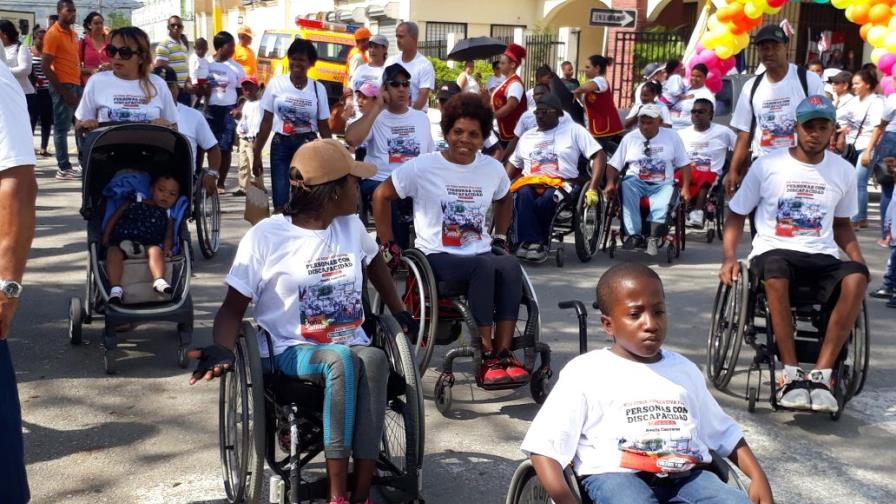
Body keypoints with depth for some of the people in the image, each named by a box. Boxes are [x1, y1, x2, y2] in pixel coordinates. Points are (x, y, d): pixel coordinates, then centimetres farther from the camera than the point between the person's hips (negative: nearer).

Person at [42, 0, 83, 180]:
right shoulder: (53, 34, -10)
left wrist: (81, 82, 12)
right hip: (63, 86, -8)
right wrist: (64, 91, -18)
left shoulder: (72, 33, 15)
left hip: (76, 84, 8)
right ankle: (64, 168, 1)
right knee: (62, 128, -3)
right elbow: (45, 66, -15)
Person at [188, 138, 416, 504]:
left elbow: (373, 261, 29)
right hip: (293, 351, -4)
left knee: (374, 359, -33)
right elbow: (233, 308, -6)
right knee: (342, 360, -38)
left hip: (352, 346, 4)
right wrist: (222, 350, -25)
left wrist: (398, 311, 25)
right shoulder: (265, 236, -8)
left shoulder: (351, 225, 7)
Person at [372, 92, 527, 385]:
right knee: (485, 266, -35)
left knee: (510, 266, -31)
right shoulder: (423, 167, -5)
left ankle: (503, 354, -30)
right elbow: (381, 196, 2)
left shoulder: (493, 168, 8)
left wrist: (500, 237, 20)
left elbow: (504, 199, 29)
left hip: (481, 254, 4)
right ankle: (488, 357, -29)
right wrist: (387, 244, -1)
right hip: (437, 258, -4)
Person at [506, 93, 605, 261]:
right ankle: (536, 242, -34)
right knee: (524, 194, -34)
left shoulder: (573, 130, 7)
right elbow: (513, 164, 24)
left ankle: (528, 241, -22)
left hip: (562, 182, -3)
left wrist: (592, 189, -10)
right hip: (530, 182, 3)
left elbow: (600, 155, 1)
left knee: (547, 199, -38)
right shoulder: (527, 136, 21)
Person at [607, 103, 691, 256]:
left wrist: (685, 188, -3)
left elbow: (684, 164, 9)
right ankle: (634, 234, -38)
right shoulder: (629, 138, 10)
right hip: (636, 181, 1)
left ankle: (653, 237, -35)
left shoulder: (672, 137, 9)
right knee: (626, 186, -35)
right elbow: (614, 165, 9)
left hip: (662, 184, 0)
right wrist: (610, 183, -9)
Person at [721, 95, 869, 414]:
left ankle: (820, 374, -28)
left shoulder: (843, 171, 11)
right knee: (776, 275, -40)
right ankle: (791, 373, -30)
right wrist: (729, 257, -7)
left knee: (856, 278, -32)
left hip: (822, 255, 3)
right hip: (774, 250, -2)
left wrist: (859, 259, 4)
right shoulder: (768, 166, 2)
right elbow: (736, 214, 9)